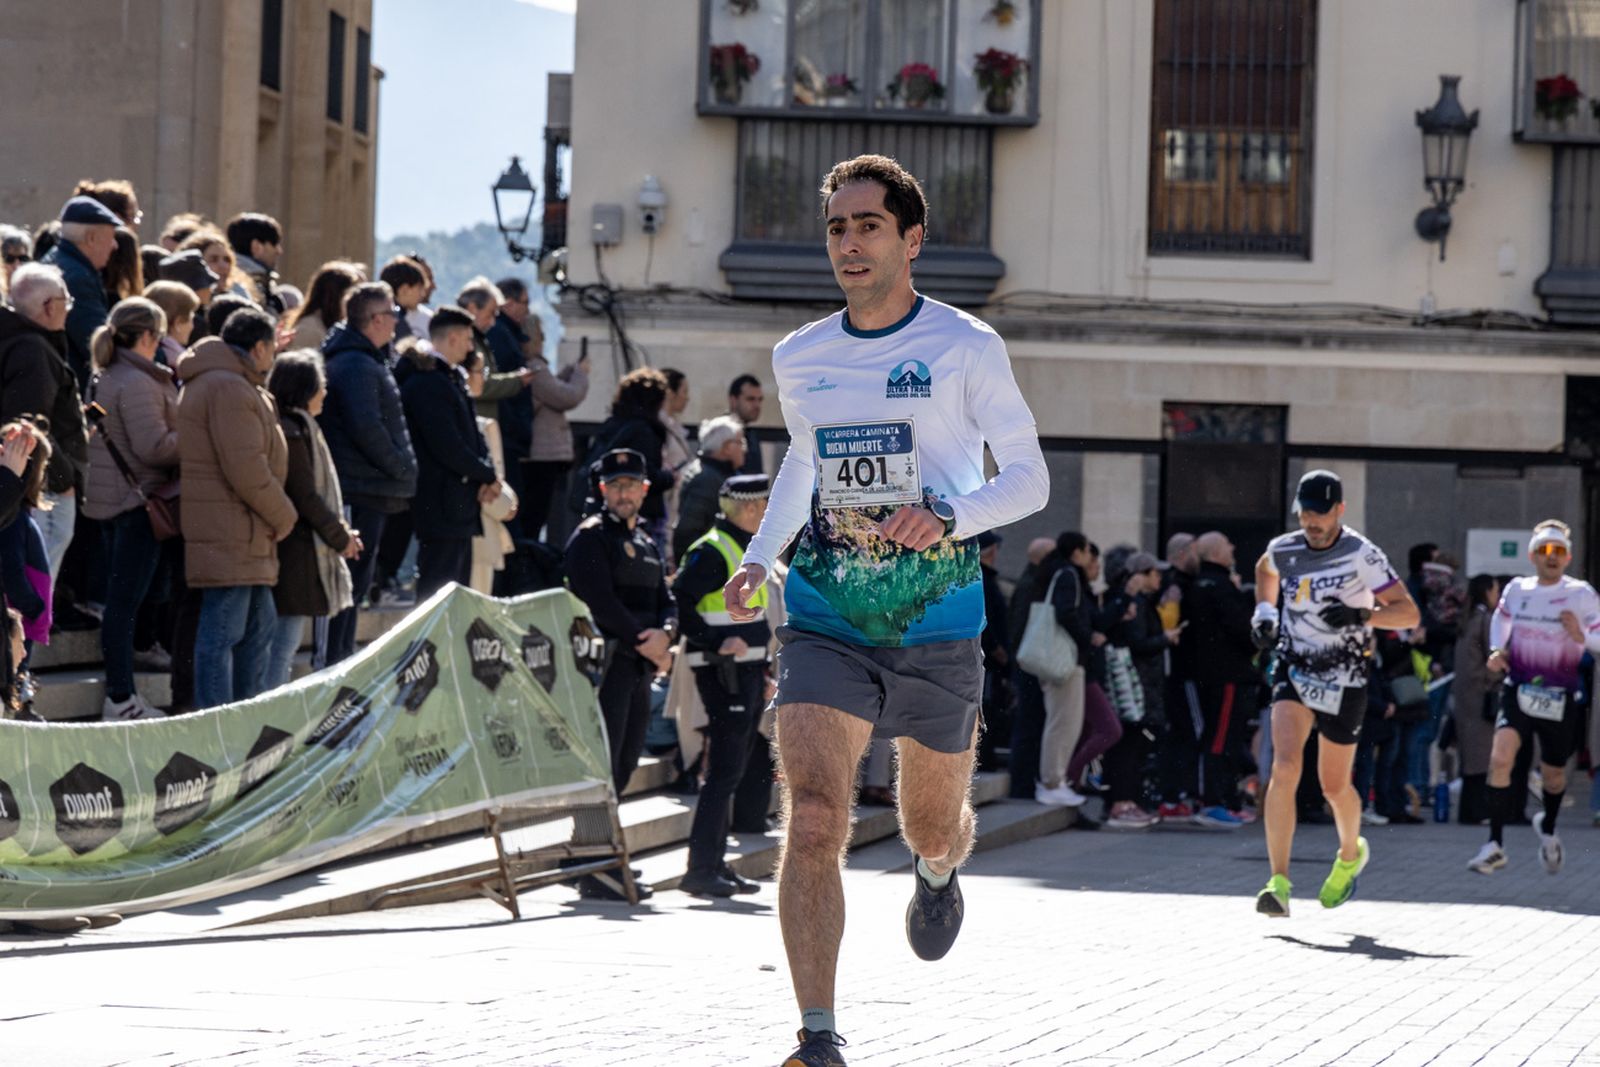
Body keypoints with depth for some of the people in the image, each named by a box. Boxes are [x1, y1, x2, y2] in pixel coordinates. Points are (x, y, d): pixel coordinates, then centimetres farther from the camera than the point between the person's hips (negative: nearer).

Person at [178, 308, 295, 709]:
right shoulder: (228, 389, -15)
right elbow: (246, 469, -21)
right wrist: (283, 517, -10)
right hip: (228, 536, -11)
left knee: (260, 624, 18)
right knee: (222, 632, -9)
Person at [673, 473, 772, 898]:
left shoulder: (745, 549, 17)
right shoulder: (712, 551, -13)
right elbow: (678, 604, -20)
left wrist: (764, 672, 21)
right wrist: (717, 644, -25)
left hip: (748, 672, 10)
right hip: (724, 673, -10)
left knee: (730, 772, 12)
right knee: (724, 771, -11)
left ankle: (715, 864, 18)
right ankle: (701, 870, -10)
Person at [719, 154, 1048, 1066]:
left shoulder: (965, 347, -5)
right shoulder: (799, 358, 7)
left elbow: (1031, 477, -3)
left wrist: (950, 518, -21)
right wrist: (760, 556, 11)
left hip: (938, 622, -1)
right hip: (826, 619, 2)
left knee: (933, 828, 15)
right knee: (813, 824, -17)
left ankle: (939, 870, 55)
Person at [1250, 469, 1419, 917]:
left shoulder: (1361, 555, -12)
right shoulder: (1283, 549, 1)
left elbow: (1409, 612, -12)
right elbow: (1265, 570, 28)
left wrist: (1361, 615, -27)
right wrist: (1265, 612, 11)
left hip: (1344, 681, -2)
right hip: (1293, 670, 2)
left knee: (1334, 785, 10)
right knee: (1284, 767, -19)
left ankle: (1350, 854, 43)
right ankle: (1279, 883, -21)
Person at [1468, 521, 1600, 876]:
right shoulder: (1516, 589, 4)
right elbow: (1501, 617, 26)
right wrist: (1497, 649, 10)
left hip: (1560, 698, -1)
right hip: (1518, 690, 1)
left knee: (1553, 773, 15)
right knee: (1501, 757, -21)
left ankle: (1548, 828, 48)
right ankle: (1495, 844, -16)